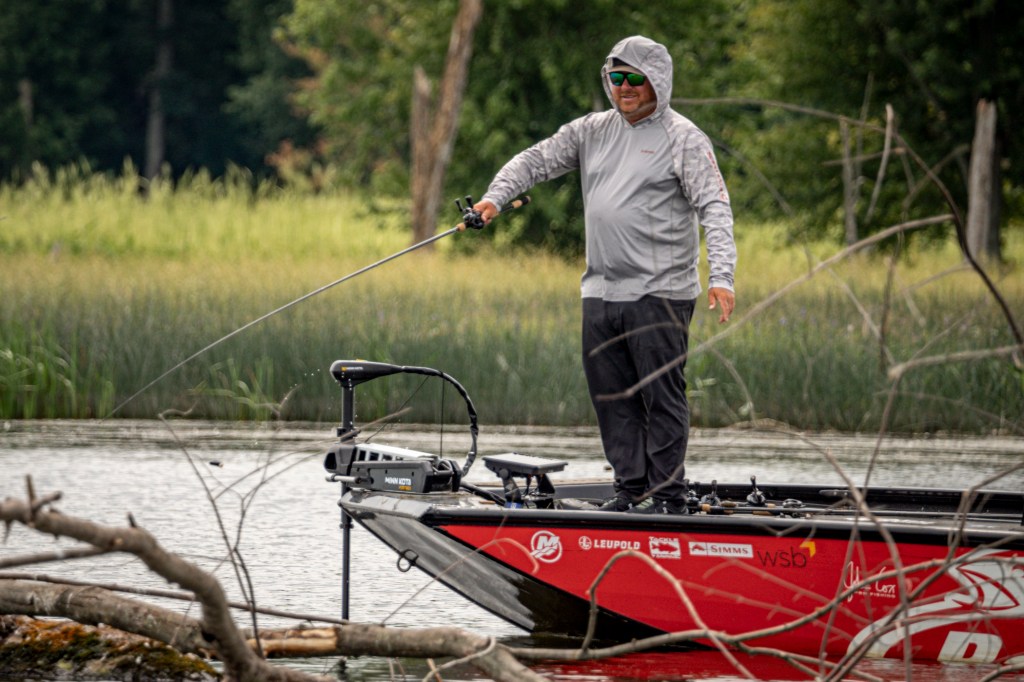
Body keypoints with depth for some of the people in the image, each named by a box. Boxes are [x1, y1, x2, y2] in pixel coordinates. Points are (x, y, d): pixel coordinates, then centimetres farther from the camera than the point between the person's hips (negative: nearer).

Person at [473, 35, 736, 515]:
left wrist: (721, 276, -21)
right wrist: (495, 196, -4)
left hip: (659, 293, -6)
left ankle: (667, 496, -3)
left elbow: (714, 208, -9)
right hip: (600, 292, 6)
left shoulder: (683, 139, -3)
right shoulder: (592, 131, 14)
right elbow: (536, 160, 15)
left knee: (661, 395, -7)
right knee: (611, 397, 6)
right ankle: (631, 489, 13)